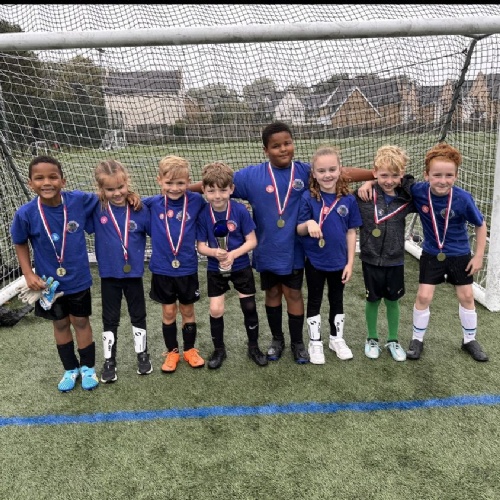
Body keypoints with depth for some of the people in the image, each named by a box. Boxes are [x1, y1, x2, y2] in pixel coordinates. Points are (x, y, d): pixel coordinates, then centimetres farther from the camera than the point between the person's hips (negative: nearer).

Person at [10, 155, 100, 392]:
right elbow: (20, 244, -1)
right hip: (48, 281, 1)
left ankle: (88, 367, 36)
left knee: (81, 322, 15)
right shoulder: (26, 213, -19)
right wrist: (28, 274, -8)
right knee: (60, 324, 18)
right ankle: (70, 369, 39)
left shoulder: (79, 200, -19)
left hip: (78, 279, 0)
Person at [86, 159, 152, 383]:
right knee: (110, 319, 13)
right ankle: (109, 360, 29)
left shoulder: (140, 209, -10)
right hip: (109, 274, 0)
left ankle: (142, 354, 35)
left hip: (134, 272, 1)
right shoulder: (95, 209, -11)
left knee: (138, 316, 17)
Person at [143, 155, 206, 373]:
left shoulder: (196, 201, -8)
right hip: (162, 269, 1)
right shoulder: (153, 203, -6)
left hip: (187, 268, 0)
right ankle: (172, 351, 32)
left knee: (187, 311, 15)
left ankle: (190, 350, 34)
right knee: (168, 312, 14)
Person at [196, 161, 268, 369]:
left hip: (241, 267, 0)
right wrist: (214, 252, -28)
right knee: (215, 310, 2)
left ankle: (253, 347, 29)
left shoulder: (240, 210, -16)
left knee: (249, 307, 8)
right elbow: (201, 246, -8)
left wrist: (233, 254, -25)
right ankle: (219, 350, 25)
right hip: (215, 269, 0)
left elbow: (252, 241, -11)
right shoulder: (202, 214, -14)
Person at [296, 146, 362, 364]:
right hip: (314, 261, -2)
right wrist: (308, 224, -32)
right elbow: (299, 230, -9)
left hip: (339, 261, 2)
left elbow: (351, 232, -2)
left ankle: (337, 338, 39)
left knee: (337, 300, 19)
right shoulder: (308, 197, -14)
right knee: (314, 301, 14)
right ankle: (315, 342, 30)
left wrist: (350, 262, -2)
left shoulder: (348, 199, -8)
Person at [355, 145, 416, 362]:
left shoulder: (406, 198, -8)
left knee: (393, 301, 16)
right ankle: (372, 339, 35)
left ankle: (393, 340, 35)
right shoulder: (364, 195, -14)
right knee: (373, 300, 14)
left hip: (395, 260, 2)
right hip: (371, 259, -2)